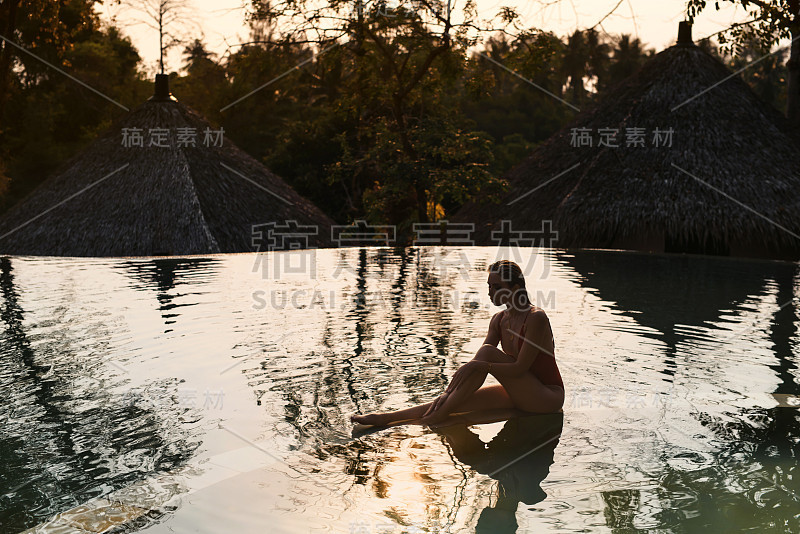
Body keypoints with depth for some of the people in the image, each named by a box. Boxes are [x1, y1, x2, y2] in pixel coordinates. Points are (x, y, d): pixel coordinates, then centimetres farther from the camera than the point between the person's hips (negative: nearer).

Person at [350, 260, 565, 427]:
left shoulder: (536, 318, -18)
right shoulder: (499, 320, 5)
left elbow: (520, 368, -23)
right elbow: (475, 364, 0)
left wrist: (480, 365, -32)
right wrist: (450, 391, -14)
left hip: (548, 396, -7)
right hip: (519, 394, 7)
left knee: (487, 352, -24)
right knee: (459, 401, -12)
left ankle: (440, 414, -20)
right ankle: (386, 418, -14)